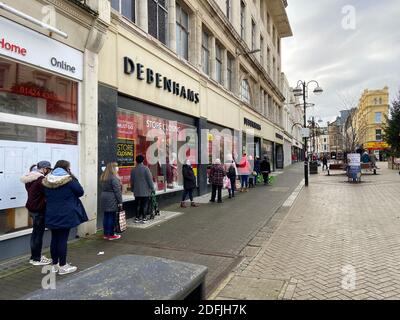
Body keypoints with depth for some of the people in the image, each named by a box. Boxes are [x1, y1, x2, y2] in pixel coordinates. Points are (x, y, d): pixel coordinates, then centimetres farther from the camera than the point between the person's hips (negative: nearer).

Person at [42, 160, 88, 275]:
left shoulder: (46, 181, 3)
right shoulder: (70, 180, -13)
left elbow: (46, 196, 13)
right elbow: (80, 192, -4)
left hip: (51, 215, 5)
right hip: (65, 215, -5)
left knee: (54, 238, 13)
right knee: (63, 239, 1)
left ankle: (55, 264, 24)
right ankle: (62, 266, 10)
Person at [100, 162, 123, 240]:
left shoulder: (103, 177, 12)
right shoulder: (114, 178, -14)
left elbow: (103, 189, 15)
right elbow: (117, 191, -16)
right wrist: (120, 202, -12)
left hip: (104, 198, 8)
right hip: (112, 199, -8)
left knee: (106, 216, 12)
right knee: (112, 217, -1)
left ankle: (106, 234, 20)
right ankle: (111, 235, 6)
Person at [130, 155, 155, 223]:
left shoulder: (133, 170, 4)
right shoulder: (145, 169, -11)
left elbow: (132, 181, 12)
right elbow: (150, 179, -10)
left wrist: (132, 189, 24)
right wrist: (152, 188, -1)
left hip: (137, 191, 4)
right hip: (145, 191, -4)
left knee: (138, 205, 11)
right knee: (144, 205, 3)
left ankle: (137, 218, 15)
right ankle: (144, 218, 7)